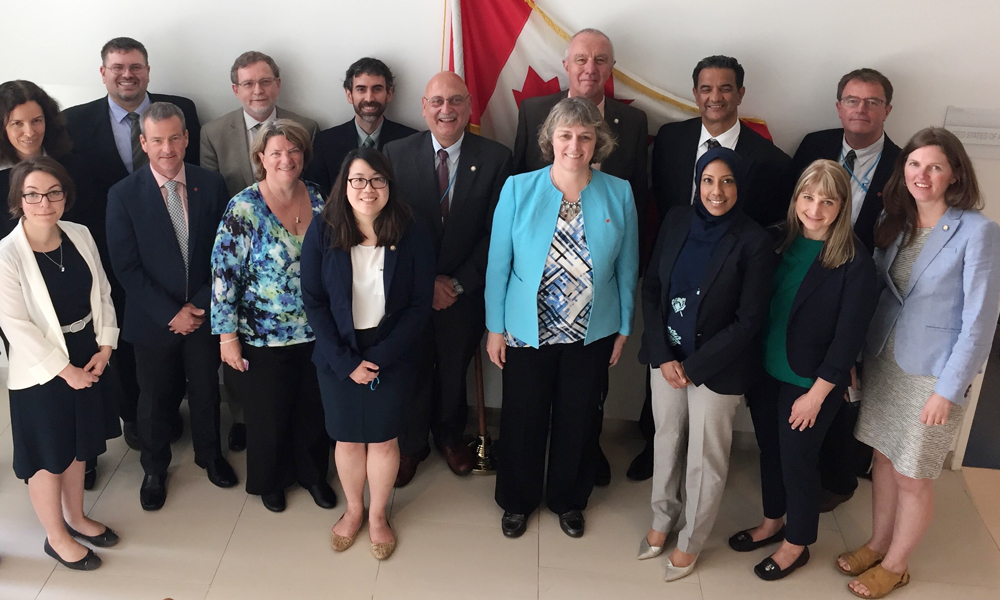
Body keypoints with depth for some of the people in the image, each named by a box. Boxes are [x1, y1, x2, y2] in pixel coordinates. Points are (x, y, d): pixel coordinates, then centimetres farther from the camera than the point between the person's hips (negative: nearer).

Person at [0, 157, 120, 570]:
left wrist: (105, 347, -5)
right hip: (41, 371, -5)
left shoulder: (80, 236, -4)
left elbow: (102, 294, 4)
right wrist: (63, 369, -15)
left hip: (88, 359, 6)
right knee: (48, 456, 12)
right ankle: (56, 537, 31)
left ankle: (75, 518, 43)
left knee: (78, 446, 22)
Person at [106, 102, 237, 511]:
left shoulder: (211, 185, -6)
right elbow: (126, 266, -12)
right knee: (154, 399, 14)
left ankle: (210, 455, 42)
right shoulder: (123, 195, -12)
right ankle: (154, 470, 36)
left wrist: (200, 304, -10)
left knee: (206, 391, 18)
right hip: (153, 319, -1)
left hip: (203, 312, 2)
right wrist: (170, 313, -16)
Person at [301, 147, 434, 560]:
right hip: (338, 356, 1)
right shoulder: (322, 233, -11)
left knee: (383, 438, 13)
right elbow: (313, 302, -8)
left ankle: (377, 515, 38)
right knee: (347, 438, 15)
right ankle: (353, 509, 41)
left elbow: (420, 305, -10)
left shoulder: (412, 236, -13)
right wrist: (346, 361, -14)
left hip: (392, 355, -1)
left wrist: (380, 356, -17)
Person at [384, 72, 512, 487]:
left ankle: (450, 435, 46)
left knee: (455, 370, 20)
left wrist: (459, 283, -16)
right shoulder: (397, 154, -8)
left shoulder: (496, 159, -10)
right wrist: (426, 282, -15)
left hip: (464, 292, 0)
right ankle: (411, 443, 40)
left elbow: (495, 233, -10)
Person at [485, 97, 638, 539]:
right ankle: (517, 500, 38)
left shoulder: (619, 194, -6)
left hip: (592, 333, 1)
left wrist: (623, 327, 5)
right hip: (527, 331, -1)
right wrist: (495, 327, -3)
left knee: (578, 420, 16)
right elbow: (498, 263, -5)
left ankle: (568, 500, 41)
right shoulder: (518, 190, -10)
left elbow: (626, 266, 1)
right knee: (522, 419, 14)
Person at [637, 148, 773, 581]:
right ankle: (662, 520, 41)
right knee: (667, 440, 18)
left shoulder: (754, 241, -16)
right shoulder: (676, 221, -4)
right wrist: (663, 356, -8)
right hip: (666, 356, 4)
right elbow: (650, 289, 1)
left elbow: (748, 321, -14)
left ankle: (691, 542, 32)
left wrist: (693, 366, -14)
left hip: (718, 367, -4)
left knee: (706, 456, 11)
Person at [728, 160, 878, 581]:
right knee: (769, 449, 19)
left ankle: (796, 545, 31)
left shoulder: (854, 263, -17)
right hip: (765, 372, 5)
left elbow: (849, 337, -15)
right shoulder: (778, 242, -1)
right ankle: (772, 523, 42)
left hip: (809, 384, -5)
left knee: (797, 460, 8)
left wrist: (817, 394, -14)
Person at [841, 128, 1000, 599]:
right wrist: (859, 354, 3)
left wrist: (949, 389, -16)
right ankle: (877, 545, 37)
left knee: (912, 476, 8)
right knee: (884, 459, 18)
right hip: (883, 361, 5)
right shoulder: (895, 223, 3)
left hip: (933, 372, -5)